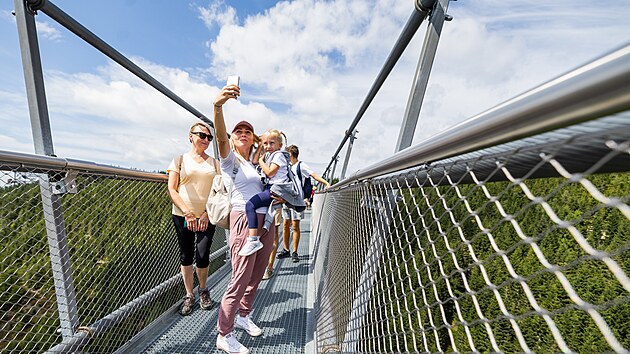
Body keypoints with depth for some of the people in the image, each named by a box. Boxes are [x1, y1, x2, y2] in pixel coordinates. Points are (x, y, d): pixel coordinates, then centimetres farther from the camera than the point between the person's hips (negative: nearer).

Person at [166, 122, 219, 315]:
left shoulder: (214, 163, 9)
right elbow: (172, 190, -1)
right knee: (186, 256, 9)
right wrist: (188, 212, -11)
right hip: (182, 215, 0)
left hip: (207, 217, 1)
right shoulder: (180, 159, 5)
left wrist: (207, 214, -8)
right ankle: (189, 295, 28)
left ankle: (203, 289, 26)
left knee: (202, 257, -3)